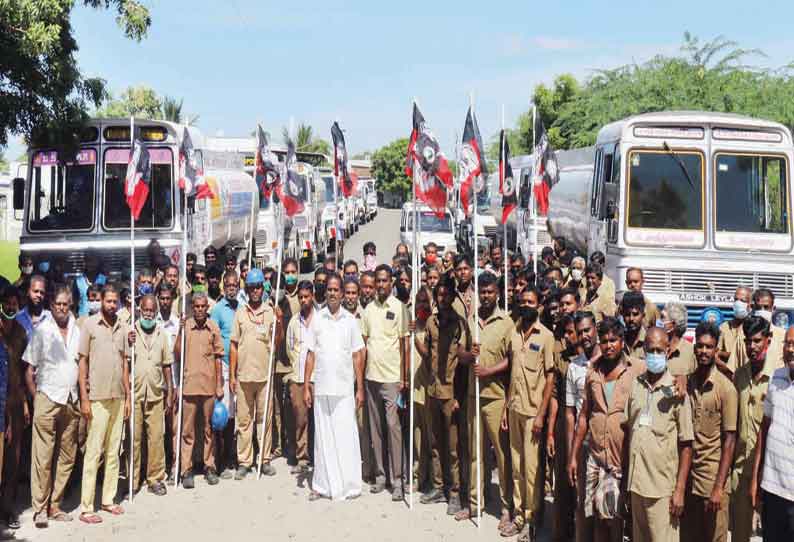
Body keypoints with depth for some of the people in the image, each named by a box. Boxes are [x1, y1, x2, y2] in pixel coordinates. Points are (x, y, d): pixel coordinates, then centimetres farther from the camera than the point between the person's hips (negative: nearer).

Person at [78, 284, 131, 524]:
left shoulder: (123, 328, 8)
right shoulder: (90, 325, -5)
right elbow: (82, 362, -5)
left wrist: (128, 396, 9)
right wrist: (84, 398, -10)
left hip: (118, 397, 5)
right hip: (97, 398, -5)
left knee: (113, 452, 10)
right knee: (93, 453, -3)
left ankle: (108, 499, 19)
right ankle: (86, 508, 2)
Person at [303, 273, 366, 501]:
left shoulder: (350, 320, 5)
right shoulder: (317, 319, 6)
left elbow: (357, 356, 6)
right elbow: (311, 354, 7)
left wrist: (360, 388, 2)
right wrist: (306, 386, 3)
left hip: (344, 388, -1)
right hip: (321, 387, 1)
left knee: (346, 435, -1)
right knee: (323, 436, 5)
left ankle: (350, 484, 6)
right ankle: (322, 485, 12)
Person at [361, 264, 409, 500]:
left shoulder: (399, 307, -3)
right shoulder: (369, 308, 10)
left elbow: (405, 344, -4)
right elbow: (364, 342, 13)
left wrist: (404, 377, -8)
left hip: (391, 377, -5)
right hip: (371, 376, 5)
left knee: (393, 425, -7)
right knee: (375, 427, 9)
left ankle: (397, 479, -2)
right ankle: (380, 475, 17)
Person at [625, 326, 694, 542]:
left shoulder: (676, 391, -6)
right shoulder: (635, 385, 6)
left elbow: (686, 445, -6)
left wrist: (680, 490, -10)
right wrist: (624, 472, 8)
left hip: (662, 486, -4)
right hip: (636, 482, 4)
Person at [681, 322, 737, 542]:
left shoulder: (726, 388, -9)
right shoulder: (686, 383, 5)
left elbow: (729, 440, -10)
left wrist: (719, 487, -15)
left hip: (712, 477, -4)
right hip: (686, 474, 4)